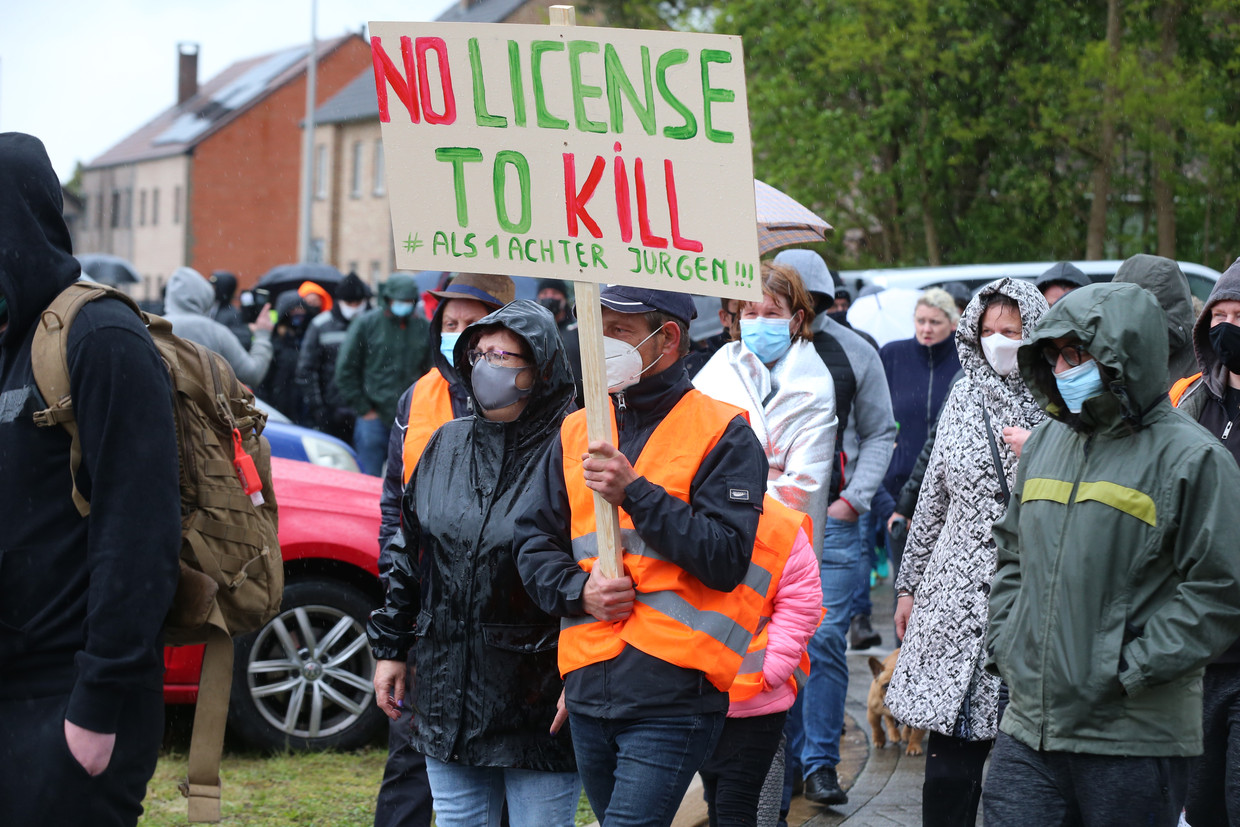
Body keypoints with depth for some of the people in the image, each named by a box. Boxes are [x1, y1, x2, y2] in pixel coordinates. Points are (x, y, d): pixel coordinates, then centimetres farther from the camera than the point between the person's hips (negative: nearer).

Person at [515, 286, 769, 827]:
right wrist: (578, 590, -7)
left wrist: (635, 493, -17)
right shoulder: (578, 431, 14)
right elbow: (533, 541, 13)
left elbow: (726, 559, -13)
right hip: (588, 689, 6)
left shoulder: (723, 433, -3)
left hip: (674, 693, -6)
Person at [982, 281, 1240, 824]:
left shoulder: (1191, 457, -6)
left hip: (1134, 738, -5)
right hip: (1030, 725, 5)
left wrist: (1131, 671, -13)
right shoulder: (1046, 443, 14)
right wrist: (1002, 645, 12)